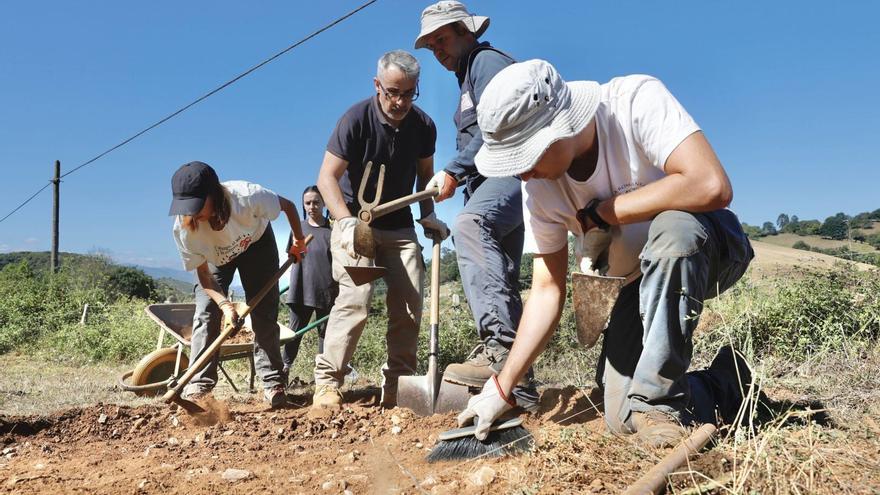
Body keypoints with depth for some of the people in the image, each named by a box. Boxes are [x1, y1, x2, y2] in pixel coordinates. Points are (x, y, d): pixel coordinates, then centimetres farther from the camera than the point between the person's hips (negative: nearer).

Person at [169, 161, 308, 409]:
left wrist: (299, 241, -7)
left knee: (264, 312, -6)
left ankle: (272, 381, 2)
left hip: (256, 242, -1)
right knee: (205, 311, -13)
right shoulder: (183, 228, -34)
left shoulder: (247, 196, -42)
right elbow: (204, 276, -23)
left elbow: (288, 205, -21)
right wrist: (224, 304, -39)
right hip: (215, 257, 1)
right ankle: (199, 384, -7)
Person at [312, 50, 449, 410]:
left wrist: (428, 215, 1)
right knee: (356, 298, -21)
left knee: (409, 304, -5)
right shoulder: (357, 119, -16)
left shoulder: (424, 126, -3)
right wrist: (346, 221, -33)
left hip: (400, 226, 4)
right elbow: (327, 177, -19)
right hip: (355, 220, -4)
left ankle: (397, 387, 6)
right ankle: (327, 382, -10)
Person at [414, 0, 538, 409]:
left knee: (469, 224, -39)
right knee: (500, 283, 6)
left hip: (511, 170, -11)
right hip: (491, 181, 11)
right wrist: (454, 177, 17)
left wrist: (453, 170, -16)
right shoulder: (466, 79, 29)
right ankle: (519, 384, 9)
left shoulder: (488, 60, -1)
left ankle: (499, 347, -52)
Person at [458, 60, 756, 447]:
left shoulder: (636, 100, -28)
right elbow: (547, 288, -9)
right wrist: (502, 386, -13)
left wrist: (601, 214, -28)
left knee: (671, 229, -40)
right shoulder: (537, 186, -13)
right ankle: (727, 385, 20)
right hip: (650, 275, 5)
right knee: (622, 419, -6)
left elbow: (711, 187, -39)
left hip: (711, 244, -4)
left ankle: (657, 400, -24)